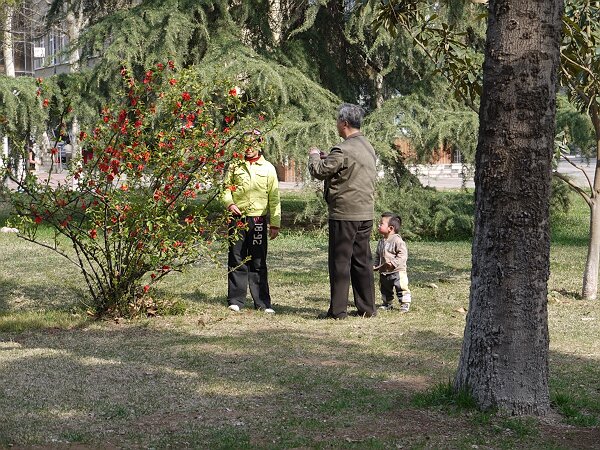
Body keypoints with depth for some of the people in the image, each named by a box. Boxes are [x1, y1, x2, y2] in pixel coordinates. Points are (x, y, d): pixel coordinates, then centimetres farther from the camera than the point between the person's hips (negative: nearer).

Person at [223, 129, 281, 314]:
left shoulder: (268, 168, 8)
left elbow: (274, 198, 7)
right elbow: (226, 188, 13)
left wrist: (275, 224, 2)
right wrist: (229, 203, -9)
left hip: (258, 219, -1)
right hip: (237, 218, 1)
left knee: (258, 262, 2)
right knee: (236, 260, 2)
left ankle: (263, 302, 6)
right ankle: (235, 300, 9)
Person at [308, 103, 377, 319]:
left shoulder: (343, 150, -17)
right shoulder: (368, 148, 12)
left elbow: (318, 171, -11)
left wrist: (314, 155, 9)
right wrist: (326, 157, 20)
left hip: (344, 214, -8)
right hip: (366, 213, 8)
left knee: (340, 261, -2)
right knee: (362, 261, 12)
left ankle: (338, 310, 0)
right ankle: (367, 307, 15)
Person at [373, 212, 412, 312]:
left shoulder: (397, 240, -16)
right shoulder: (381, 241, 10)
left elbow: (403, 254, -21)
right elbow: (378, 255, 20)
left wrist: (393, 263, -30)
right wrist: (375, 265, 7)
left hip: (397, 271, -8)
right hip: (384, 272, 8)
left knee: (401, 288, -6)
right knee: (385, 289, 16)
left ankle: (405, 304, 3)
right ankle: (387, 304, 30)